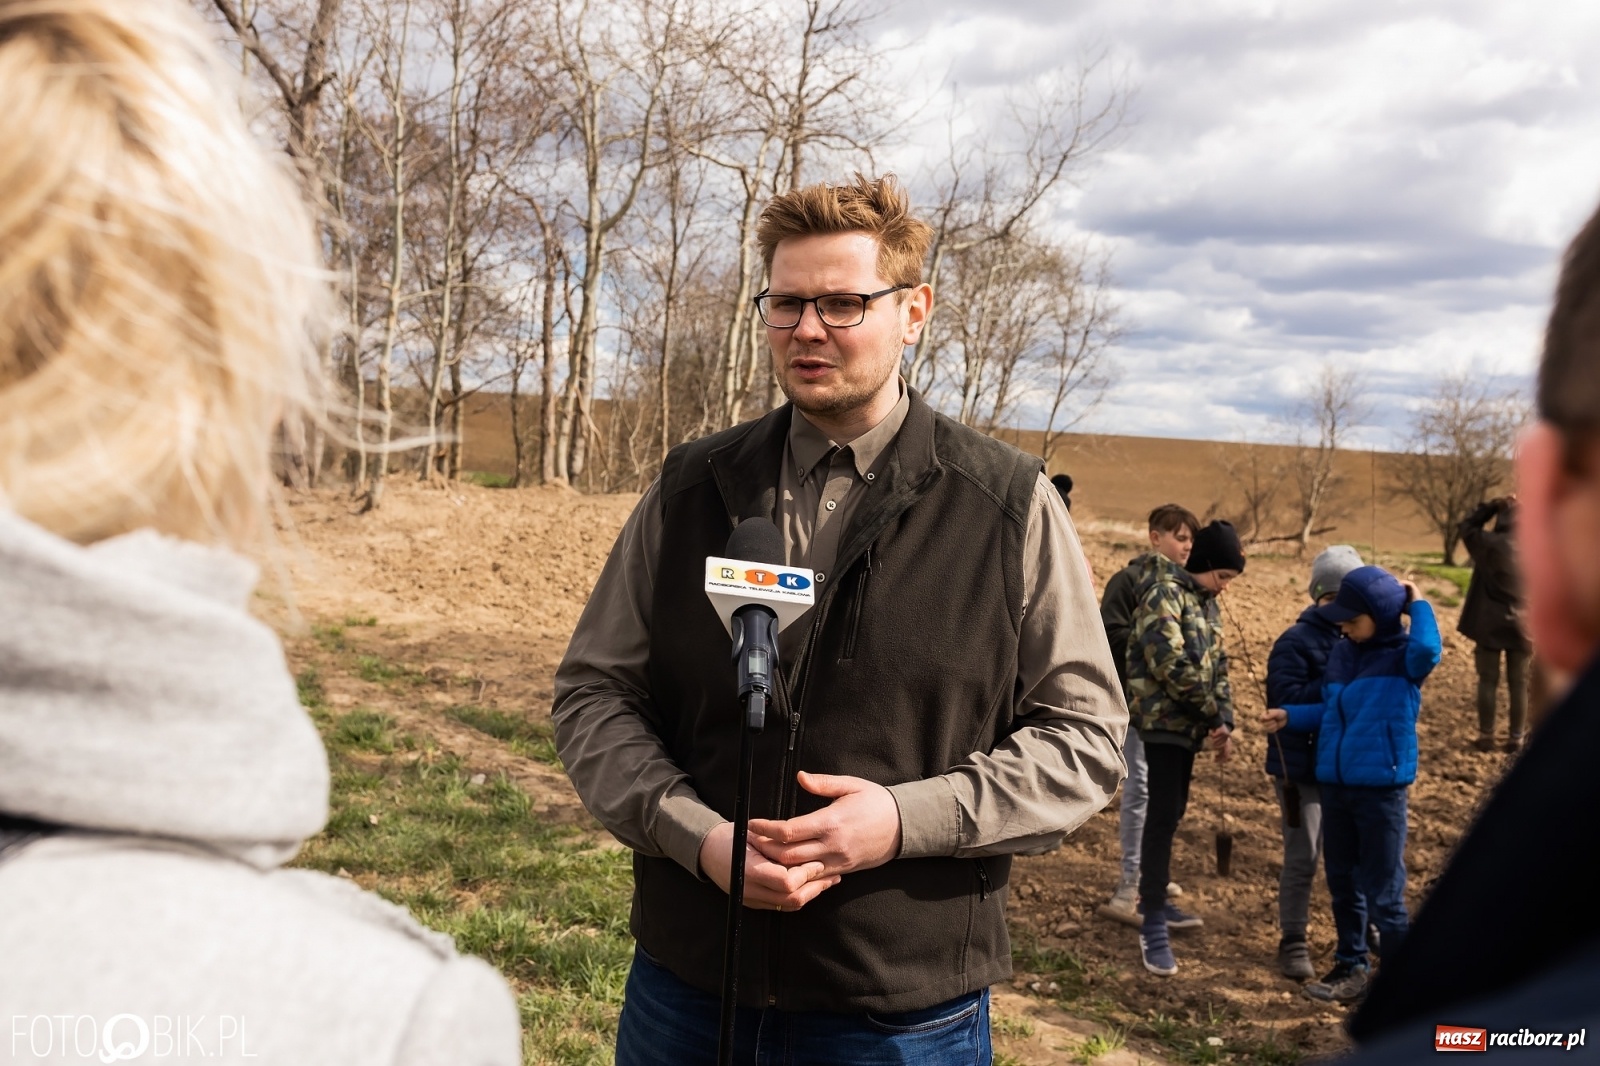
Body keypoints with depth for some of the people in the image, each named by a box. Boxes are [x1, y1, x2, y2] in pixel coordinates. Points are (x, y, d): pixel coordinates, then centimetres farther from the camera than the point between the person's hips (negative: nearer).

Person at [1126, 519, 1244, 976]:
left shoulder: (1206, 602, 15)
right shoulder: (1165, 594, -14)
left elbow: (1217, 665, 16)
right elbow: (1172, 663, -22)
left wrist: (1224, 721, 5)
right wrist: (1214, 714, -15)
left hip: (1188, 721, 9)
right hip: (1164, 718, -9)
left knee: (1171, 812, 15)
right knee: (1163, 815, -12)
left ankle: (1154, 900, 28)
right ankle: (1152, 927, -11)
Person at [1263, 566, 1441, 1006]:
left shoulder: (1404, 658, -10)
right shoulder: (1342, 653, 7)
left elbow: (1428, 650, -34)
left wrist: (1417, 603, -19)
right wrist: (1289, 715, 0)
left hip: (1382, 788, -6)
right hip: (1334, 784, 6)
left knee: (1382, 894, 1)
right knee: (1343, 883, 16)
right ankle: (1352, 967, 31)